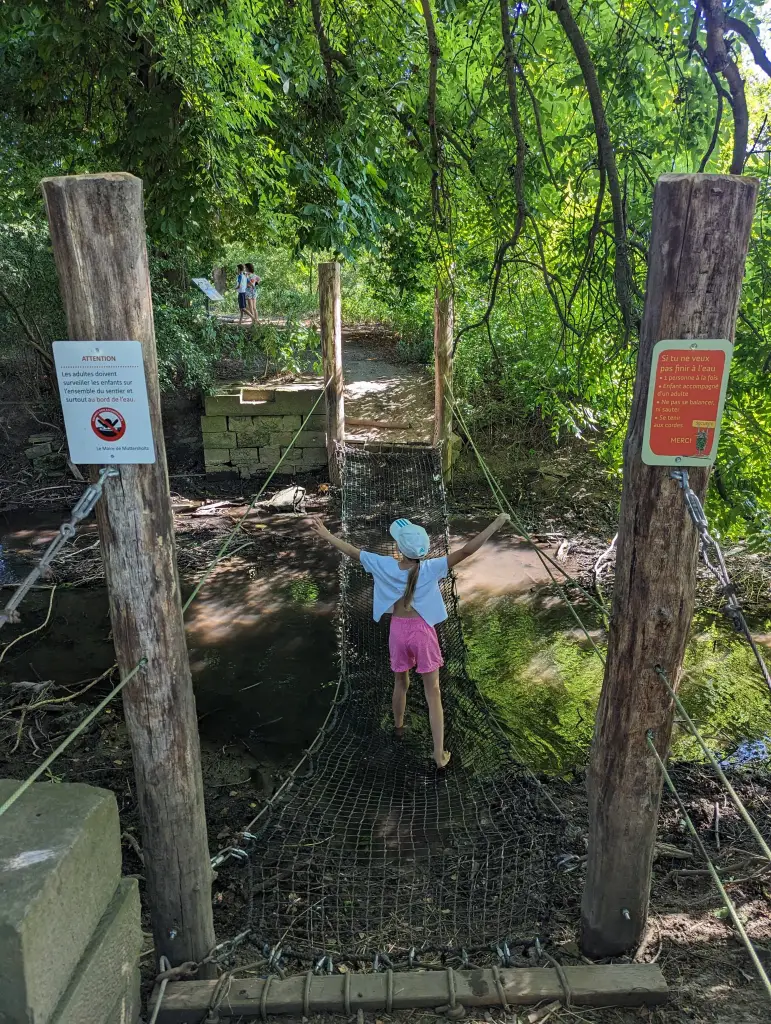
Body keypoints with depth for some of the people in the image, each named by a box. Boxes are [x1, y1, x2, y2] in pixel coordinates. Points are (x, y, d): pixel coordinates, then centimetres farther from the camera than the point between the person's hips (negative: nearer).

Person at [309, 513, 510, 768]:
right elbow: (466, 550, -26)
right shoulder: (430, 569, -19)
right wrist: (497, 523, -26)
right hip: (422, 632, -2)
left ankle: (398, 727, 51)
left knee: (401, 684, 26)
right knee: (432, 693, 7)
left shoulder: (385, 566, -13)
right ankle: (439, 754, 10)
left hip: (399, 631, 2)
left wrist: (327, 536, 8)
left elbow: (353, 552, -4)